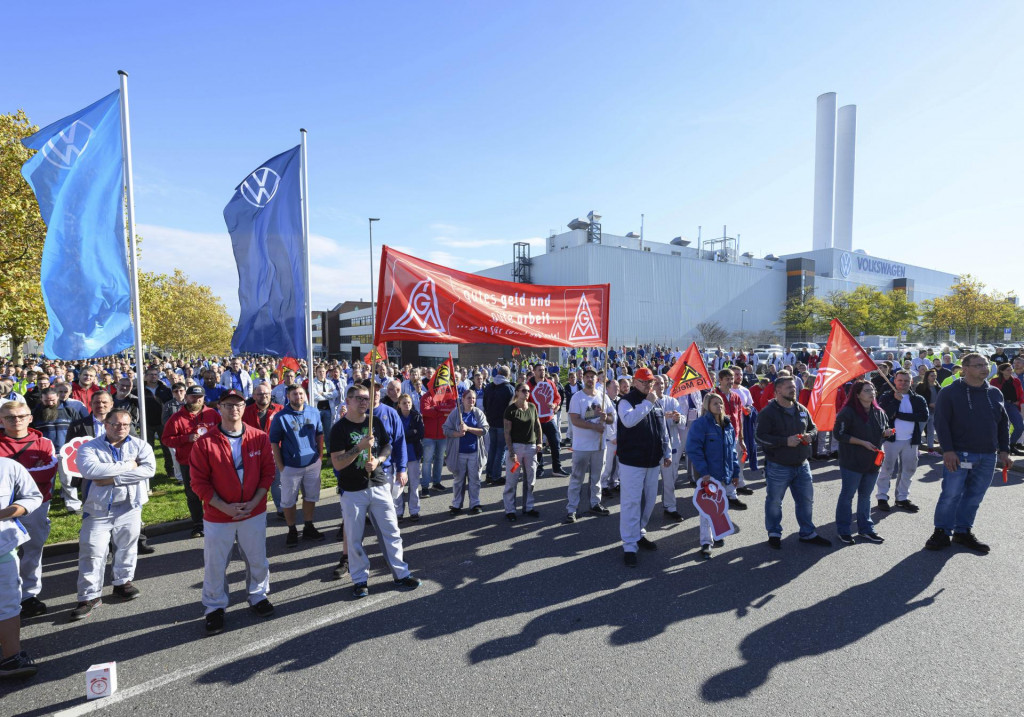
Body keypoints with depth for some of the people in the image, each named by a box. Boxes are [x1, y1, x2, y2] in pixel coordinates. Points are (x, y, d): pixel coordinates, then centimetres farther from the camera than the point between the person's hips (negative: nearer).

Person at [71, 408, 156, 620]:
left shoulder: (140, 445, 0)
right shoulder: (89, 448, -2)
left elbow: (149, 469, -17)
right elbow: (90, 469, -22)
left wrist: (112, 478, -21)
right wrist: (128, 465, -19)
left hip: (129, 508, 2)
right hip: (98, 509, -1)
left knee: (126, 548, 14)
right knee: (92, 553, -1)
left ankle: (123, 582, 33)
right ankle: (89, 596, 11)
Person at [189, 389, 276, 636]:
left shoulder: (259, 438, -4)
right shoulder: (204, 443, -10)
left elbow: (268, 472, -1)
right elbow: (199, 482, -8)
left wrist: (255, 501, -11)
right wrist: (224, 506, -15)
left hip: (254, 512, 2)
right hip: (217, 515, -2)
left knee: (257, 559, 15)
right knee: (215, 565, 10)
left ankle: (258, 596, 38)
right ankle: (215, 607, 31)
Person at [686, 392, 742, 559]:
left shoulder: (727, 424, 9)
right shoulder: (700, 424, -13)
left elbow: (732, 449, 16)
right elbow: (693, 449, -18)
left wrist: (735, 471, 14)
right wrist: (703, 471, -22)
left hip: (723, 475, 6)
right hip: (707, 475, -6)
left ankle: (715, 533, 34)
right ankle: (706, 542, 4)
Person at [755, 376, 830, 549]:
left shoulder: (801, 410, 8)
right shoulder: (768, 412, -13)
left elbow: (813, 427, 21)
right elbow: (761, 437, -18)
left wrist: (810, 435, -2)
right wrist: (785, 441, -24)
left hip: (802, 465, 6)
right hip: (778, 467, -6)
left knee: (806, 500, 15)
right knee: (774, 502, 7)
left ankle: (807, 533, 32)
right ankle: (774, 534, 23)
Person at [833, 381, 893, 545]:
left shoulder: (878, 412, 7)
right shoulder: (848, 412, -14)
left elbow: (882, 431, 20)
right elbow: (838, 434, -15)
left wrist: (887, 432, -4)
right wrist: (862, 442, -19)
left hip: (872, 462, 6)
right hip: (852, 462, -6)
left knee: (865, 496, 16)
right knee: (847, 495, 3)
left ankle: (865, 528, 28)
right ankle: (843, 531, 13)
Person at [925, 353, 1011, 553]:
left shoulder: (995, 393, 11)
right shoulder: (950, 392, -5)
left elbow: (1003, 423, 16)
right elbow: (941, 423, -9)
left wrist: (1004, 450, 10)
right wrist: (947, 450, -15)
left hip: (988, 456, 5)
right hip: (959, 454, -5)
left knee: (975, 496, 10)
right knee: (951, 494, -3)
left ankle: (963, 531, 23)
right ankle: (942, 532, 8)